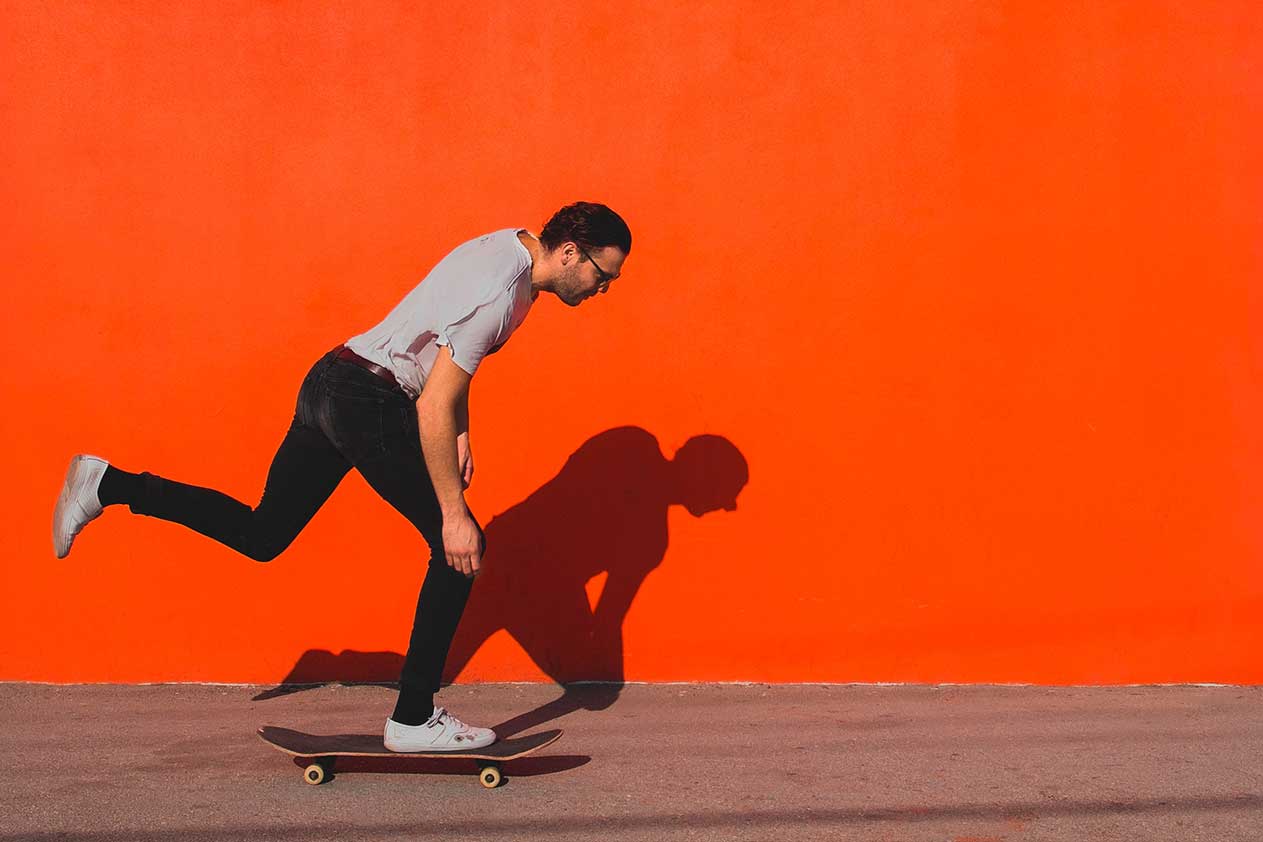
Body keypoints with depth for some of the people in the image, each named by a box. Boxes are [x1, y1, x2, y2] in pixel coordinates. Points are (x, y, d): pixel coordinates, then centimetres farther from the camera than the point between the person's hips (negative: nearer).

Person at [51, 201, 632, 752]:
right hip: (367, 400, -9)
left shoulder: (510, 244, 10)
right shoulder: (498, 295, -20)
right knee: (460, 549, -4)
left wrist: (459, 432, 20)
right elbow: (433, 406, -23)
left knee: (260, 535, 16)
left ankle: (107, 485, 14)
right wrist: (454, 515, -20)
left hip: (330, 384, 9)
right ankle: (414, 720, 2)